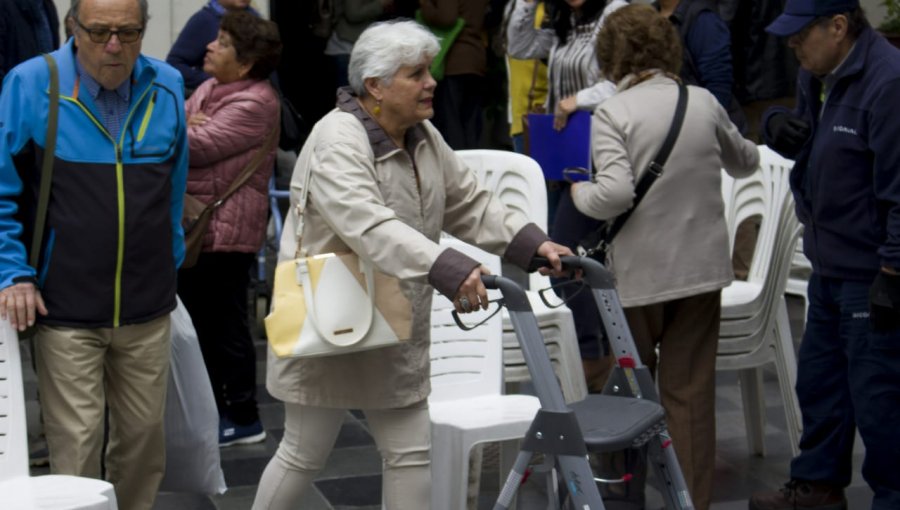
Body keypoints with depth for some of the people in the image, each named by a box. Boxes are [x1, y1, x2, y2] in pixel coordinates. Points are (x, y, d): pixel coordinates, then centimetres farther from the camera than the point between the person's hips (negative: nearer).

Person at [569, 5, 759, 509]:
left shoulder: (612, 113, -12)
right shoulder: (704, 103, 1)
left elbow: (616, 193, -23)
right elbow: (745, 163, 17)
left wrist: (580, 193, -3)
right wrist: (746, 145, 39)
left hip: (640, 273, -3)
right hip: (701, 266, 3)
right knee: (691, 391, 9)